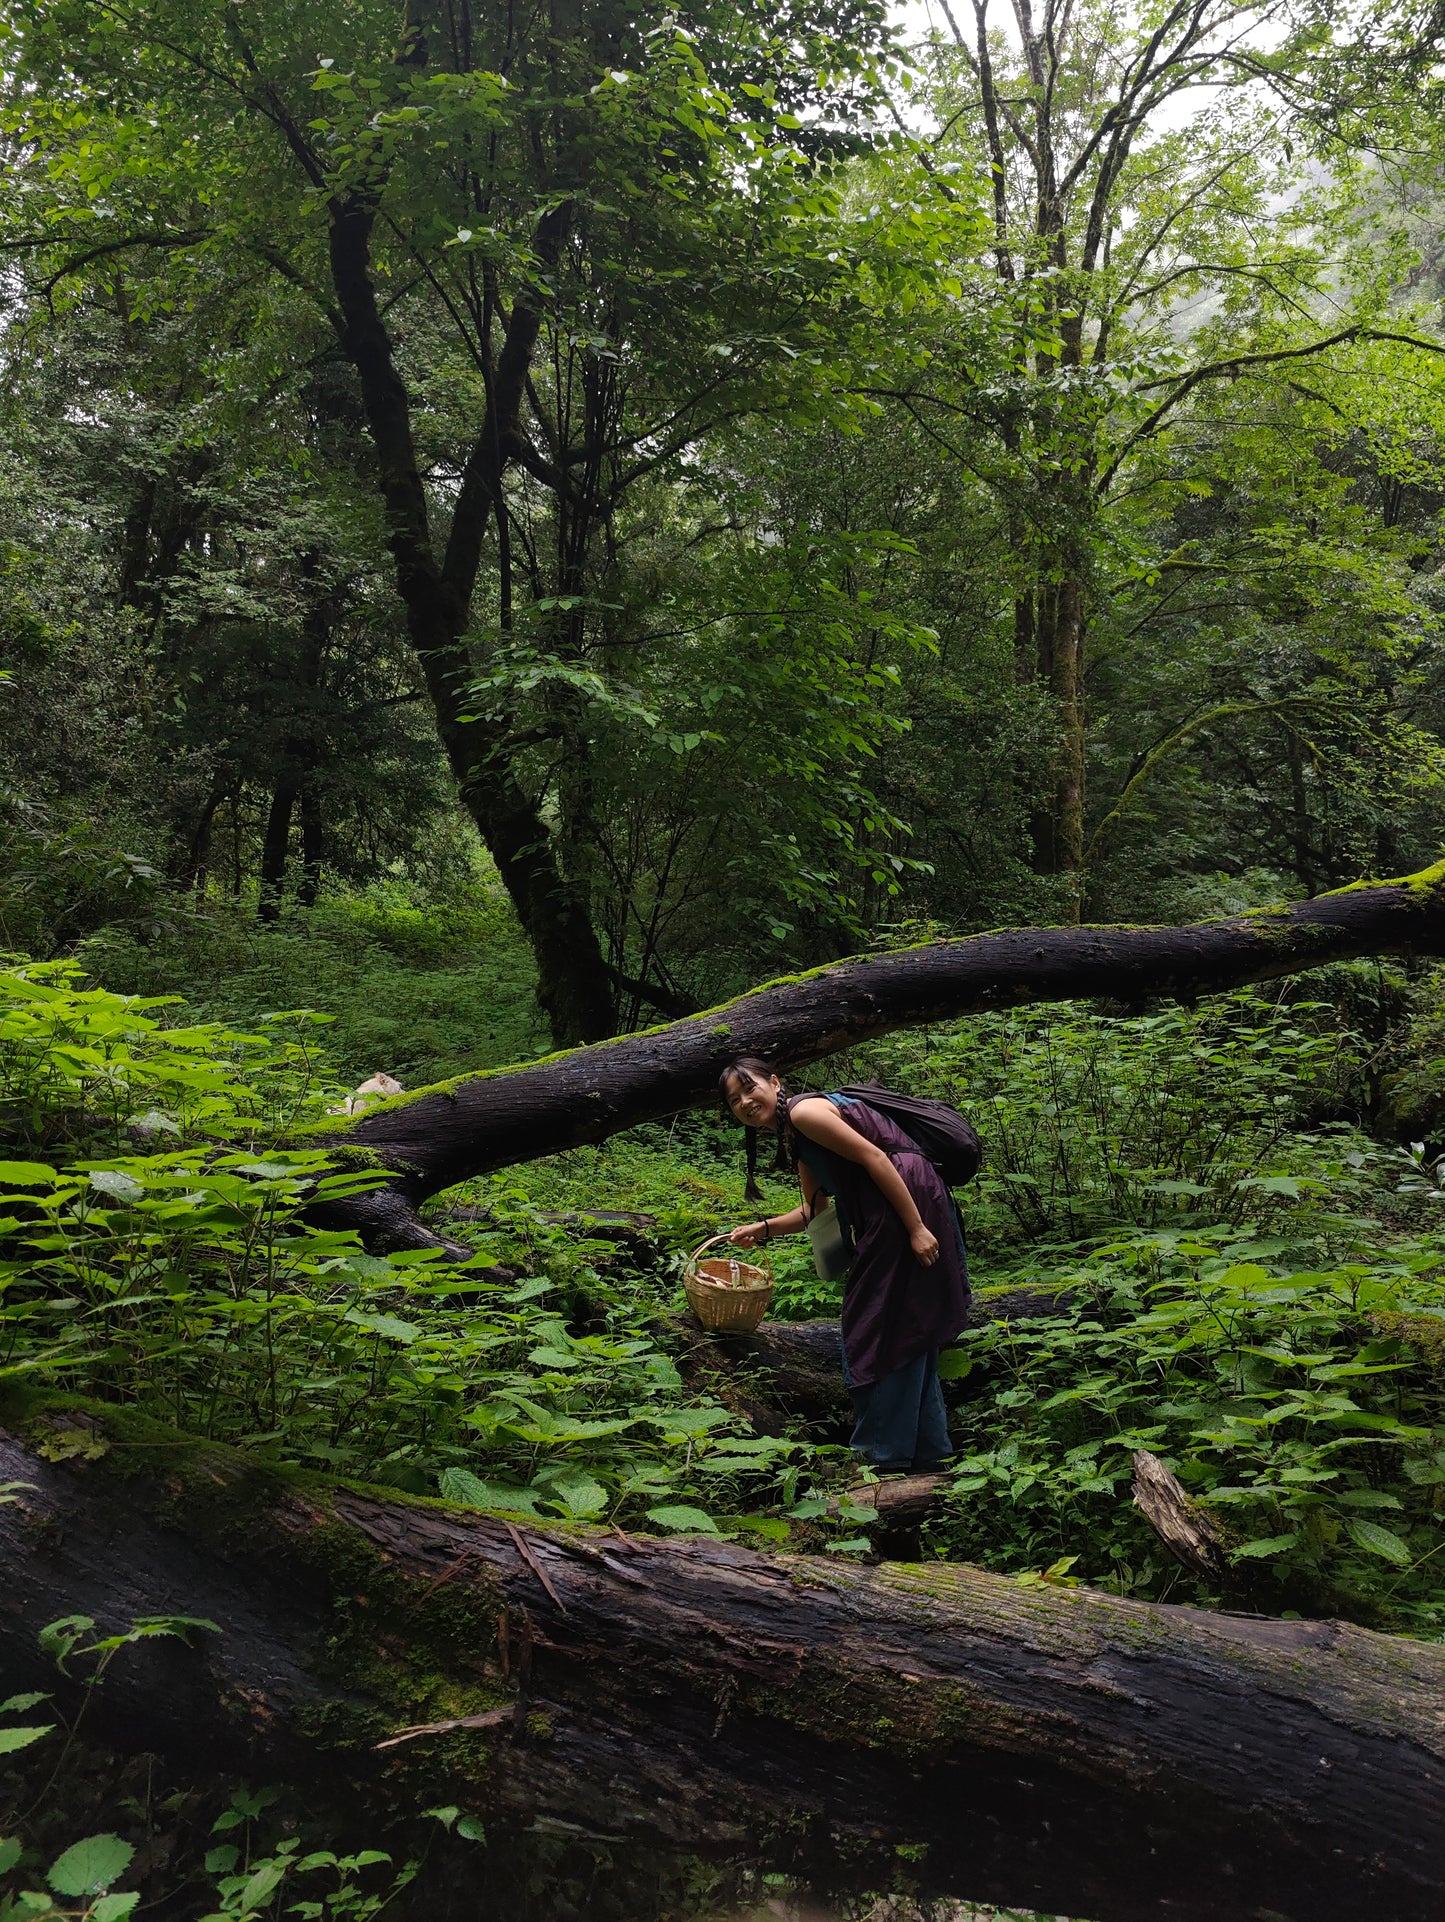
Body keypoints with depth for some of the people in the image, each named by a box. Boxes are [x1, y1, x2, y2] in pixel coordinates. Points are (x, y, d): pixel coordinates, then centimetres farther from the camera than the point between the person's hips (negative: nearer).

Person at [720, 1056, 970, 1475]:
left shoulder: (803, 1110, -9)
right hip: (883, 1218, 10)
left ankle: (887, 1453, 9)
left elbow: (874, 1157, -17)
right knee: (905, 1331, 16)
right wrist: (763, 1229, 17)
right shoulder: (799, 1141, 21)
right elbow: (814, 1213, 27)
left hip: (907, 1201, -10)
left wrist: (916, 1228, -21)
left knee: (884, 1329, -1)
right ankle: (927, 1448, 26)